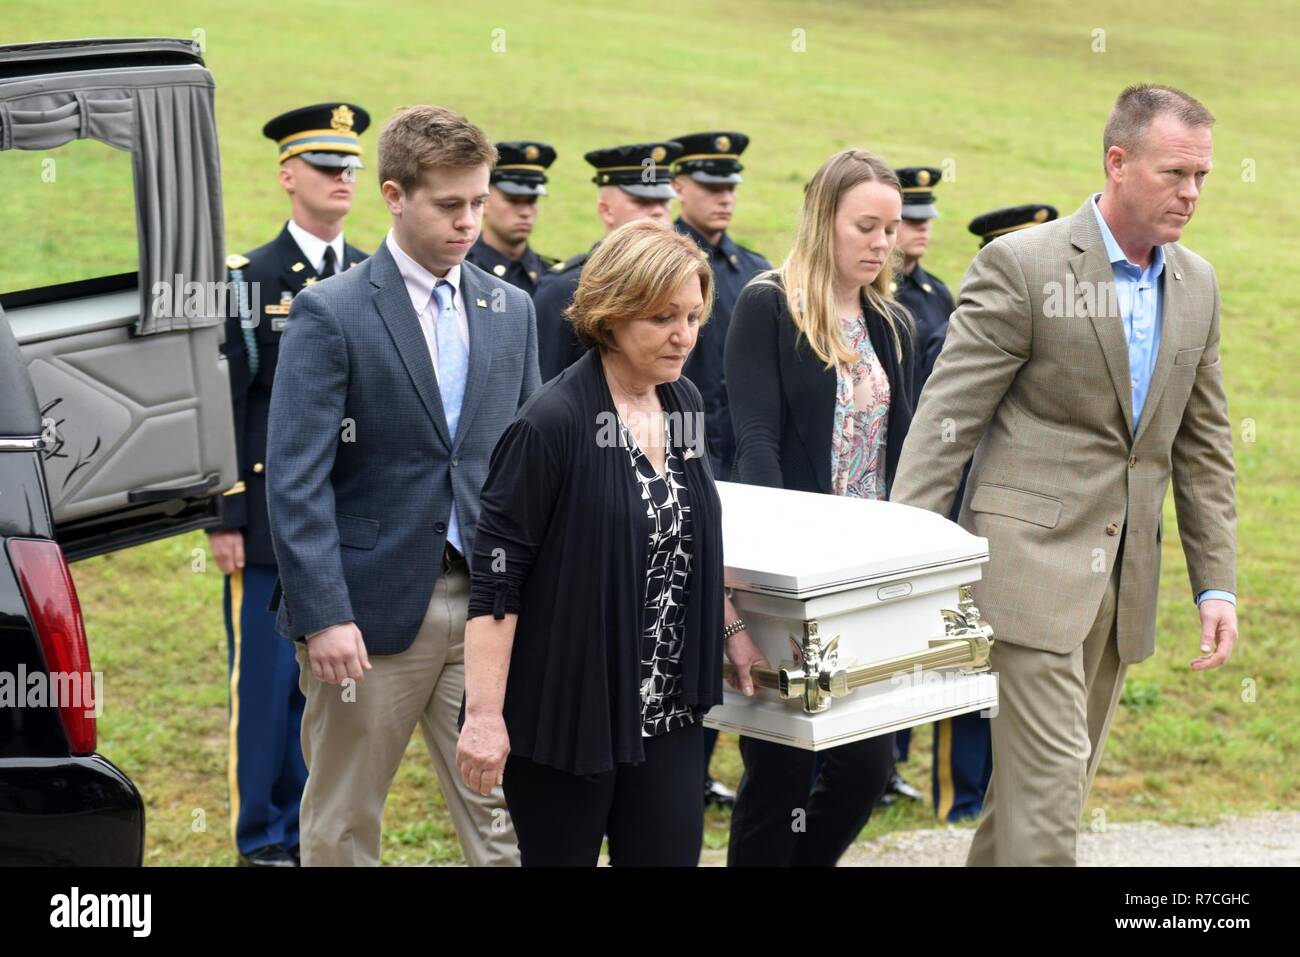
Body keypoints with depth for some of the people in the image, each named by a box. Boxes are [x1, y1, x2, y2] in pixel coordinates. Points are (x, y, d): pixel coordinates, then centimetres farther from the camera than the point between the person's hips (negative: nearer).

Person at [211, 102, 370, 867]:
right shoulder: (248, 281, -2)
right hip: (272, 515, -4)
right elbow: (223, 407, -5)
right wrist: (225, 518, -9)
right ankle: (264, 838, 12)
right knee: (267, 681, 1)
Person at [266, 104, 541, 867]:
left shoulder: (512, 311, 9)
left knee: (508, 827, 2)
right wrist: (324, 616, -18)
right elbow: (297, 480, -11)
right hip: (372, 605, -4)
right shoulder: (330, 313, -6)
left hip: (487, 604, 4)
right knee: (343, 828, 8)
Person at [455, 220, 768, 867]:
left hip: (665, 710, 6)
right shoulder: (553, 424, -16)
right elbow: (495, 579, -16)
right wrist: (484, 715, -18)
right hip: (566, 713, -6)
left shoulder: (684, 403, 6)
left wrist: (730, 629, 16)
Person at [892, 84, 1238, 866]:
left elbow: (1204, 445, 16)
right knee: (1047, 777, -10)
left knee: (1058, 782, 12)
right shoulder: (1022, 264, -9)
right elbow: (945, 421, -10)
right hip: (1032, 558, -6)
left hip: (1126, 578, 6)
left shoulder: (1197, 284, 11)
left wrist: (1216, 584, 10)